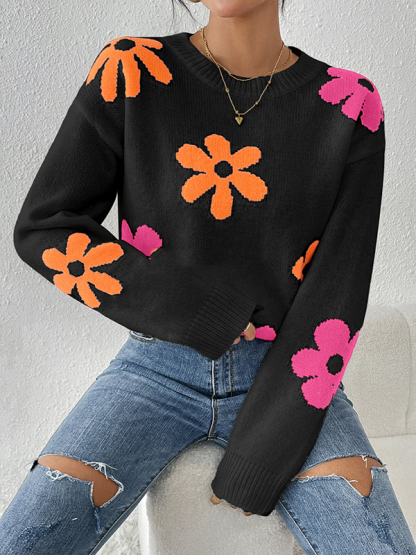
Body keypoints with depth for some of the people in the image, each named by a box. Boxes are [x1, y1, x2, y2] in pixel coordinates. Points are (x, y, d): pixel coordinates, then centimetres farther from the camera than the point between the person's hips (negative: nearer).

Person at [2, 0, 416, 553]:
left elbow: (338, 291, -7)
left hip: (287, 371, 1)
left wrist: (262, 454, -12)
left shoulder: (349, 104, -4)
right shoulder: (133, 72, -5)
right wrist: (205, 314, -11)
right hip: (159, 365, 0)